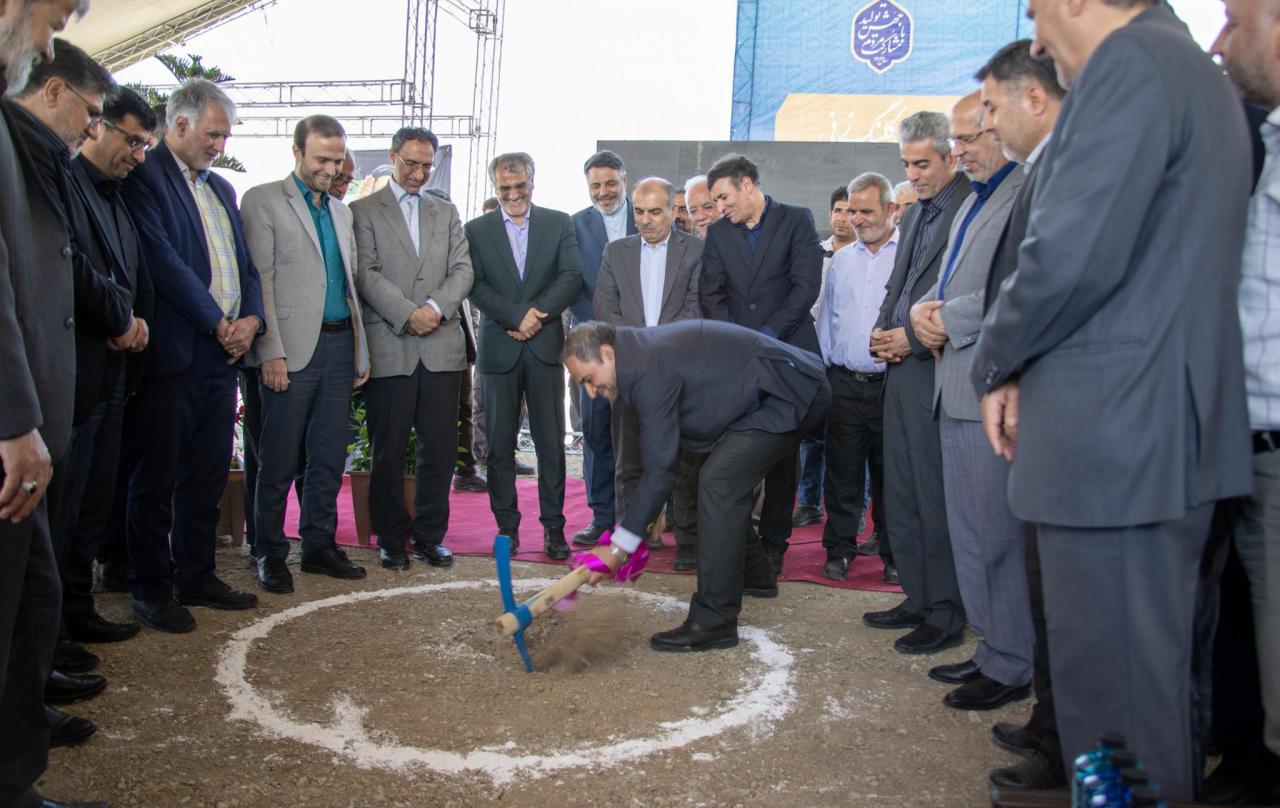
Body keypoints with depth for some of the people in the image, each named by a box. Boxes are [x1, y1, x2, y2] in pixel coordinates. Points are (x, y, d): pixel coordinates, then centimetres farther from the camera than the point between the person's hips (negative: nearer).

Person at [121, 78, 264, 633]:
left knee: (208, 474, 12)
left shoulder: (220, 189, 19)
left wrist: (250, 319, -1)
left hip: (222, 354, 7)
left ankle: (196, 576, 24)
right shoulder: (144, 176, -6)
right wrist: (218, 324, -13)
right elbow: (162, 260, -15)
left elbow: (245, 263, 17)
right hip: (173, 353, -7)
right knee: (157, 477, 3)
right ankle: (151, 589, 14)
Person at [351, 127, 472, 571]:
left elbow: (462, 270, 8)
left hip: (443, 347, 3)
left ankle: (429, 535, 17)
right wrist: (408, 314, -15)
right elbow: (367, 273, -5)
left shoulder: (447, 212, 18)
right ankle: (392, 539, 16)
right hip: (389, 348, -3)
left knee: (440, 449, 4)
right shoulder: (364, 211, 6)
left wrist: (436, 307, -9)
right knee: (389, 451, 4)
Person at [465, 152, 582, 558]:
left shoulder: (559, 224, 8)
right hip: (498, 350, 0)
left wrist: (537, 313, -14)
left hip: (545, 346, 0)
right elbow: (476, 285, -3)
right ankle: (507, 525, 15)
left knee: (551, 443, 2)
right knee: (500, 444, 5)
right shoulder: (476, 230, 7)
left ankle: (553, 526, 11)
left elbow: (572, 277, -2)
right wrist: (518, 316, -15)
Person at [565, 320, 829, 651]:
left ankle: (713, 622, -12)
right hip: (793, 387, 11)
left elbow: (660, 468, -22)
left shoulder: (649, 370, -22)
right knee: (727, 481, 19)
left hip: (793, 393, -11)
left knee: (719, 482, -17)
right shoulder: (644, 351, 9)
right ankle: (754, 575, 39)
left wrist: (619, 547, -17)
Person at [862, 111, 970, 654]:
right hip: (902, 368, 9)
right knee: (901, 496, 14)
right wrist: (883, 331, 8)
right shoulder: (916, 215, 19)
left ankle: (945, 616, 10)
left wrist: (913, 337, -15)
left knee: (936, 499, -3)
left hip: (937, 371, -9)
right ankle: (918, 599, 26)